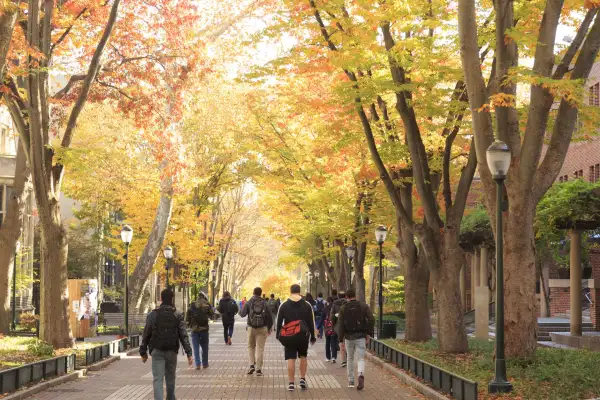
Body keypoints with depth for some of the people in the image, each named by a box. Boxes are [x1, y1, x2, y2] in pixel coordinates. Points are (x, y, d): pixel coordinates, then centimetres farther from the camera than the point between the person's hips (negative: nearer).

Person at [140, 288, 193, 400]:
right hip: (172, 351, 1)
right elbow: (183, 335, -6)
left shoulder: (153, 314, -2)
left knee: (158, 379, -5)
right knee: (170, 378, 18)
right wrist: (189, 353, -6)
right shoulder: (177, 315, -2)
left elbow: (146, 335, -1)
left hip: (157, 351, -1)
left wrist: (143, 352, 7)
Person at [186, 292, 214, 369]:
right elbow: (212, 315, 0)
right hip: (204, 328, 0)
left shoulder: (192, 305, -1)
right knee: (205, 347, 13)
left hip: (194, 328, 0)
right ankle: (205, 364, 17)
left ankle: (198, 364, -4)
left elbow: (187, 316, -1)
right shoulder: (207, 305, -3)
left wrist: (188, 324, 12)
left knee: (196, 347, 4)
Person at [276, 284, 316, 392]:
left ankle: (291, 383, 0)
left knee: (291, 359, 1)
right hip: (302, 335, 1)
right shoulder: (307, 305, 2)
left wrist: (279, 335, 12)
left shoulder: (284, 305, 1)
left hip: (288, 337, -1)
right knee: (303, 356, 19)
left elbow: (279, 322, 3)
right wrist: (312, 336, 11)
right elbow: (311, 322, 5)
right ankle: (302, 379, 13)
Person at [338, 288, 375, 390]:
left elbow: (341, 325, -5)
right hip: (361, 336, -1)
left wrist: (341, 340, -2)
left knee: (350, 358, 18)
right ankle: (361, 375, -28)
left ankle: (351, 381, 20)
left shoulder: (344, 308, 0)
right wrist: (369, 334, -2)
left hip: (349, 337, 1)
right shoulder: (363, 306, 0)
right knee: (360, 358, 1)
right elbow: (371, 320, -10)